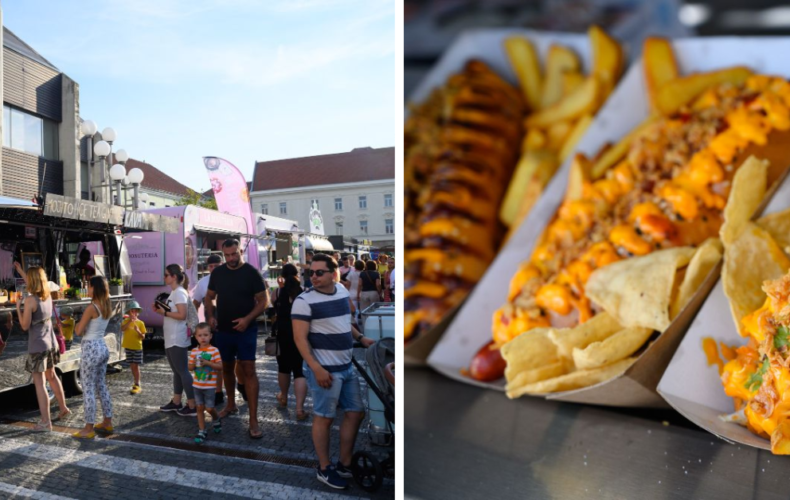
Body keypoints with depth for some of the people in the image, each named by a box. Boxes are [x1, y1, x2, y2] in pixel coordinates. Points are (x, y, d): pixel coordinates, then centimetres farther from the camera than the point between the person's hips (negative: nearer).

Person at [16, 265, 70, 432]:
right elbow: (35, 286, 26)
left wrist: (18, 307, -4)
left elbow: (25, 326, -14)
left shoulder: (30, 300, -19)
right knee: (51, 376, 23)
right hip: (51, 343, 7)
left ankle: (46, 422, 1)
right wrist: (21, 271, 32)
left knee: (39, 383, -1)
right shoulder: (48, 296, 2)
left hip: (38, 346, -7)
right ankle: (64, 409, 34)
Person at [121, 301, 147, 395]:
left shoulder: (140, 323, -3)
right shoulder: (126, 321, 1)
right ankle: (137, 383, 22)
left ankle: (137, 385, -1)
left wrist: (138, 331, -21)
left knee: (136, 366, -4)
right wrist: (129, 322, -28)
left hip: (137, 347, -3)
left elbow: (143, 337, -3)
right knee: (132, 366, 10)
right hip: (128, 347, 3)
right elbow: (122, 328, -20)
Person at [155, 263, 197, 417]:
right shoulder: (174, 293, 14)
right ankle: (176, 402, 25)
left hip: (177, 340, -10)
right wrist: (161, 310, 4)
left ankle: (192, 406, -1)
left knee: (183, 371, -6)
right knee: (177, 371, 16)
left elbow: (182, 315, -23)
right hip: (171, 339, 10)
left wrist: (164, 312, -14)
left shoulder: (180, 292, -15)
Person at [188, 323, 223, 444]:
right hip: (197, 385, 4)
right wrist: (193, 364, -14)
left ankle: (216, 420, 32)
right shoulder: (194, 351, 2)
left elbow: (220, 367, -13)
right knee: (200, 408, 9)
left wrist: (207, 363, -24)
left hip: (209, 386, -4)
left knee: (209, 408, 0)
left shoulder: (214, 350, -12)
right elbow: (190, 368, 8)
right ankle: (202, 432, 17)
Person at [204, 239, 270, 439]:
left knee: (248, 370, -9)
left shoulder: (251, 272, -9)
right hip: (223, 330, 5)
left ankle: (253, 420, -7)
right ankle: (231, 405, 38)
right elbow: (209, 297, 15)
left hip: (245, 330, -5)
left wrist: (248, 319, -21)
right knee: (227, 368, 17)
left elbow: (263, 300, -8)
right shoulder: (217, 272, 4)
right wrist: (210, 316, -2)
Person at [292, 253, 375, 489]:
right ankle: (324, 469, 22)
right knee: (324, 417, 4)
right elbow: (300, 338, -17)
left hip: (347, 366, 8)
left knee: (355, 413, 13)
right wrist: (316, 368, -23)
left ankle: (345, 465, 28)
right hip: (325, 369, -8)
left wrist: (361, 338, 11)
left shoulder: (342, 290, 7)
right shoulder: (304, 301, -14)